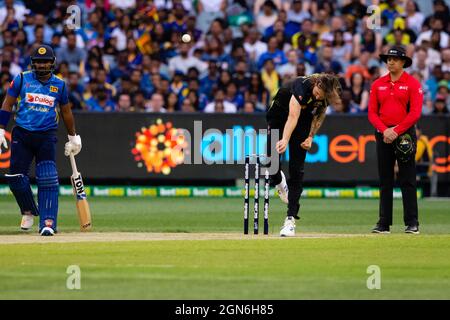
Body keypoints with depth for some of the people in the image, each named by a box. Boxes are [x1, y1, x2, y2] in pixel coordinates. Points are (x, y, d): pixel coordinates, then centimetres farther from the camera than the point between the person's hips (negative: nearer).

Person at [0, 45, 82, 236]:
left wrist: (73, 138, 24)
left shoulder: (59, 85, 7)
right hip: (22, 134, 1)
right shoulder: (22, 79, 3)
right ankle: (29, 211, 21)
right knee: (16, 176, -4)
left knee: (47, 179, -13)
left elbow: (66, 112, 19)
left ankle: (48, 222, -14)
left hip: (46, 136, 0)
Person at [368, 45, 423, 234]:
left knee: (407, 180, -5)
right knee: (385, 181, 5)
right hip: (383, 135, 4)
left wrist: (396, 131, -16)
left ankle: (412, 223, -4)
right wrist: (384, 130, -11)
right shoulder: (378, 84, 10)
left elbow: (415, 113, -9)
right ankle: (384, 223, 8)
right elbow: (372, 113, 6)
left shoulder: (412, 84, -1)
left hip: (405, 135, -4)